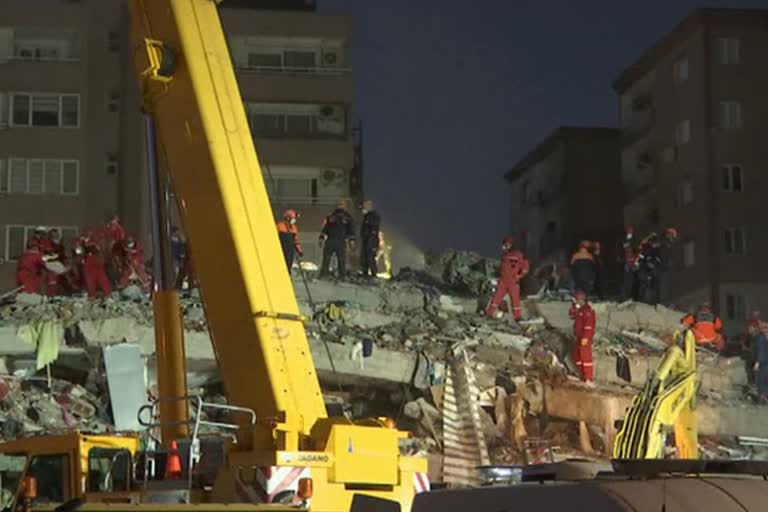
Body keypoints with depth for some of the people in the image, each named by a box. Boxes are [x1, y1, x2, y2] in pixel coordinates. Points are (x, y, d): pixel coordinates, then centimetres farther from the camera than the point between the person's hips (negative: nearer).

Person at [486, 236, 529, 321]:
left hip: (513, 282, -4)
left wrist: (519, 276, -6)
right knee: (496, 297, 0)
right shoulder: (504, 254, 7)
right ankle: (489, 314, 3)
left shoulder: (519, 255, -8)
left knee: (515, 299, -1)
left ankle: (518, 317, 6)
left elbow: (526, 266, -3)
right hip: (503, 281, 4)